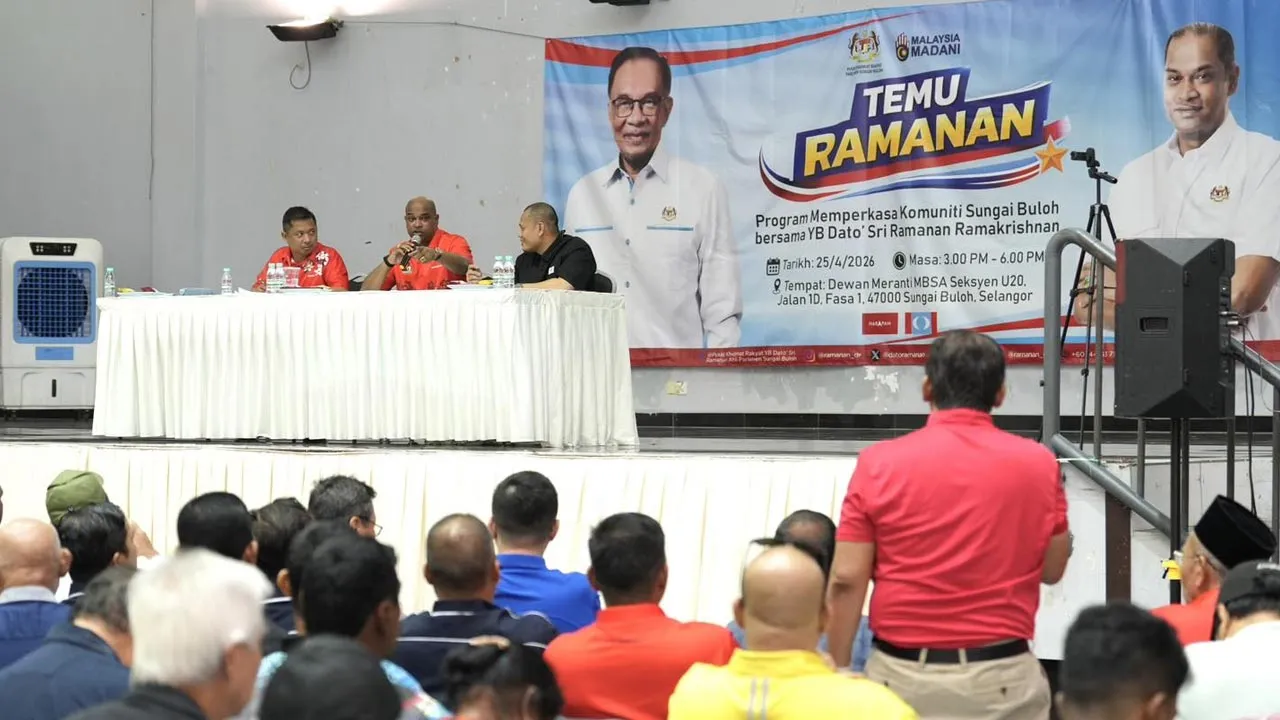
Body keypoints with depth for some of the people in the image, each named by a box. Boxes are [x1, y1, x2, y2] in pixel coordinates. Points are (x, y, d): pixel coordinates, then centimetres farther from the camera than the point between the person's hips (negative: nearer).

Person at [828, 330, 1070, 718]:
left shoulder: (880, 464, -4)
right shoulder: (1037, 464, -2)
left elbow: (846, 580, -5)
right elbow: (1052, 569, 10)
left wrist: (838, 672, 3)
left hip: (900, 674, 0)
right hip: (1001, 678, 0)